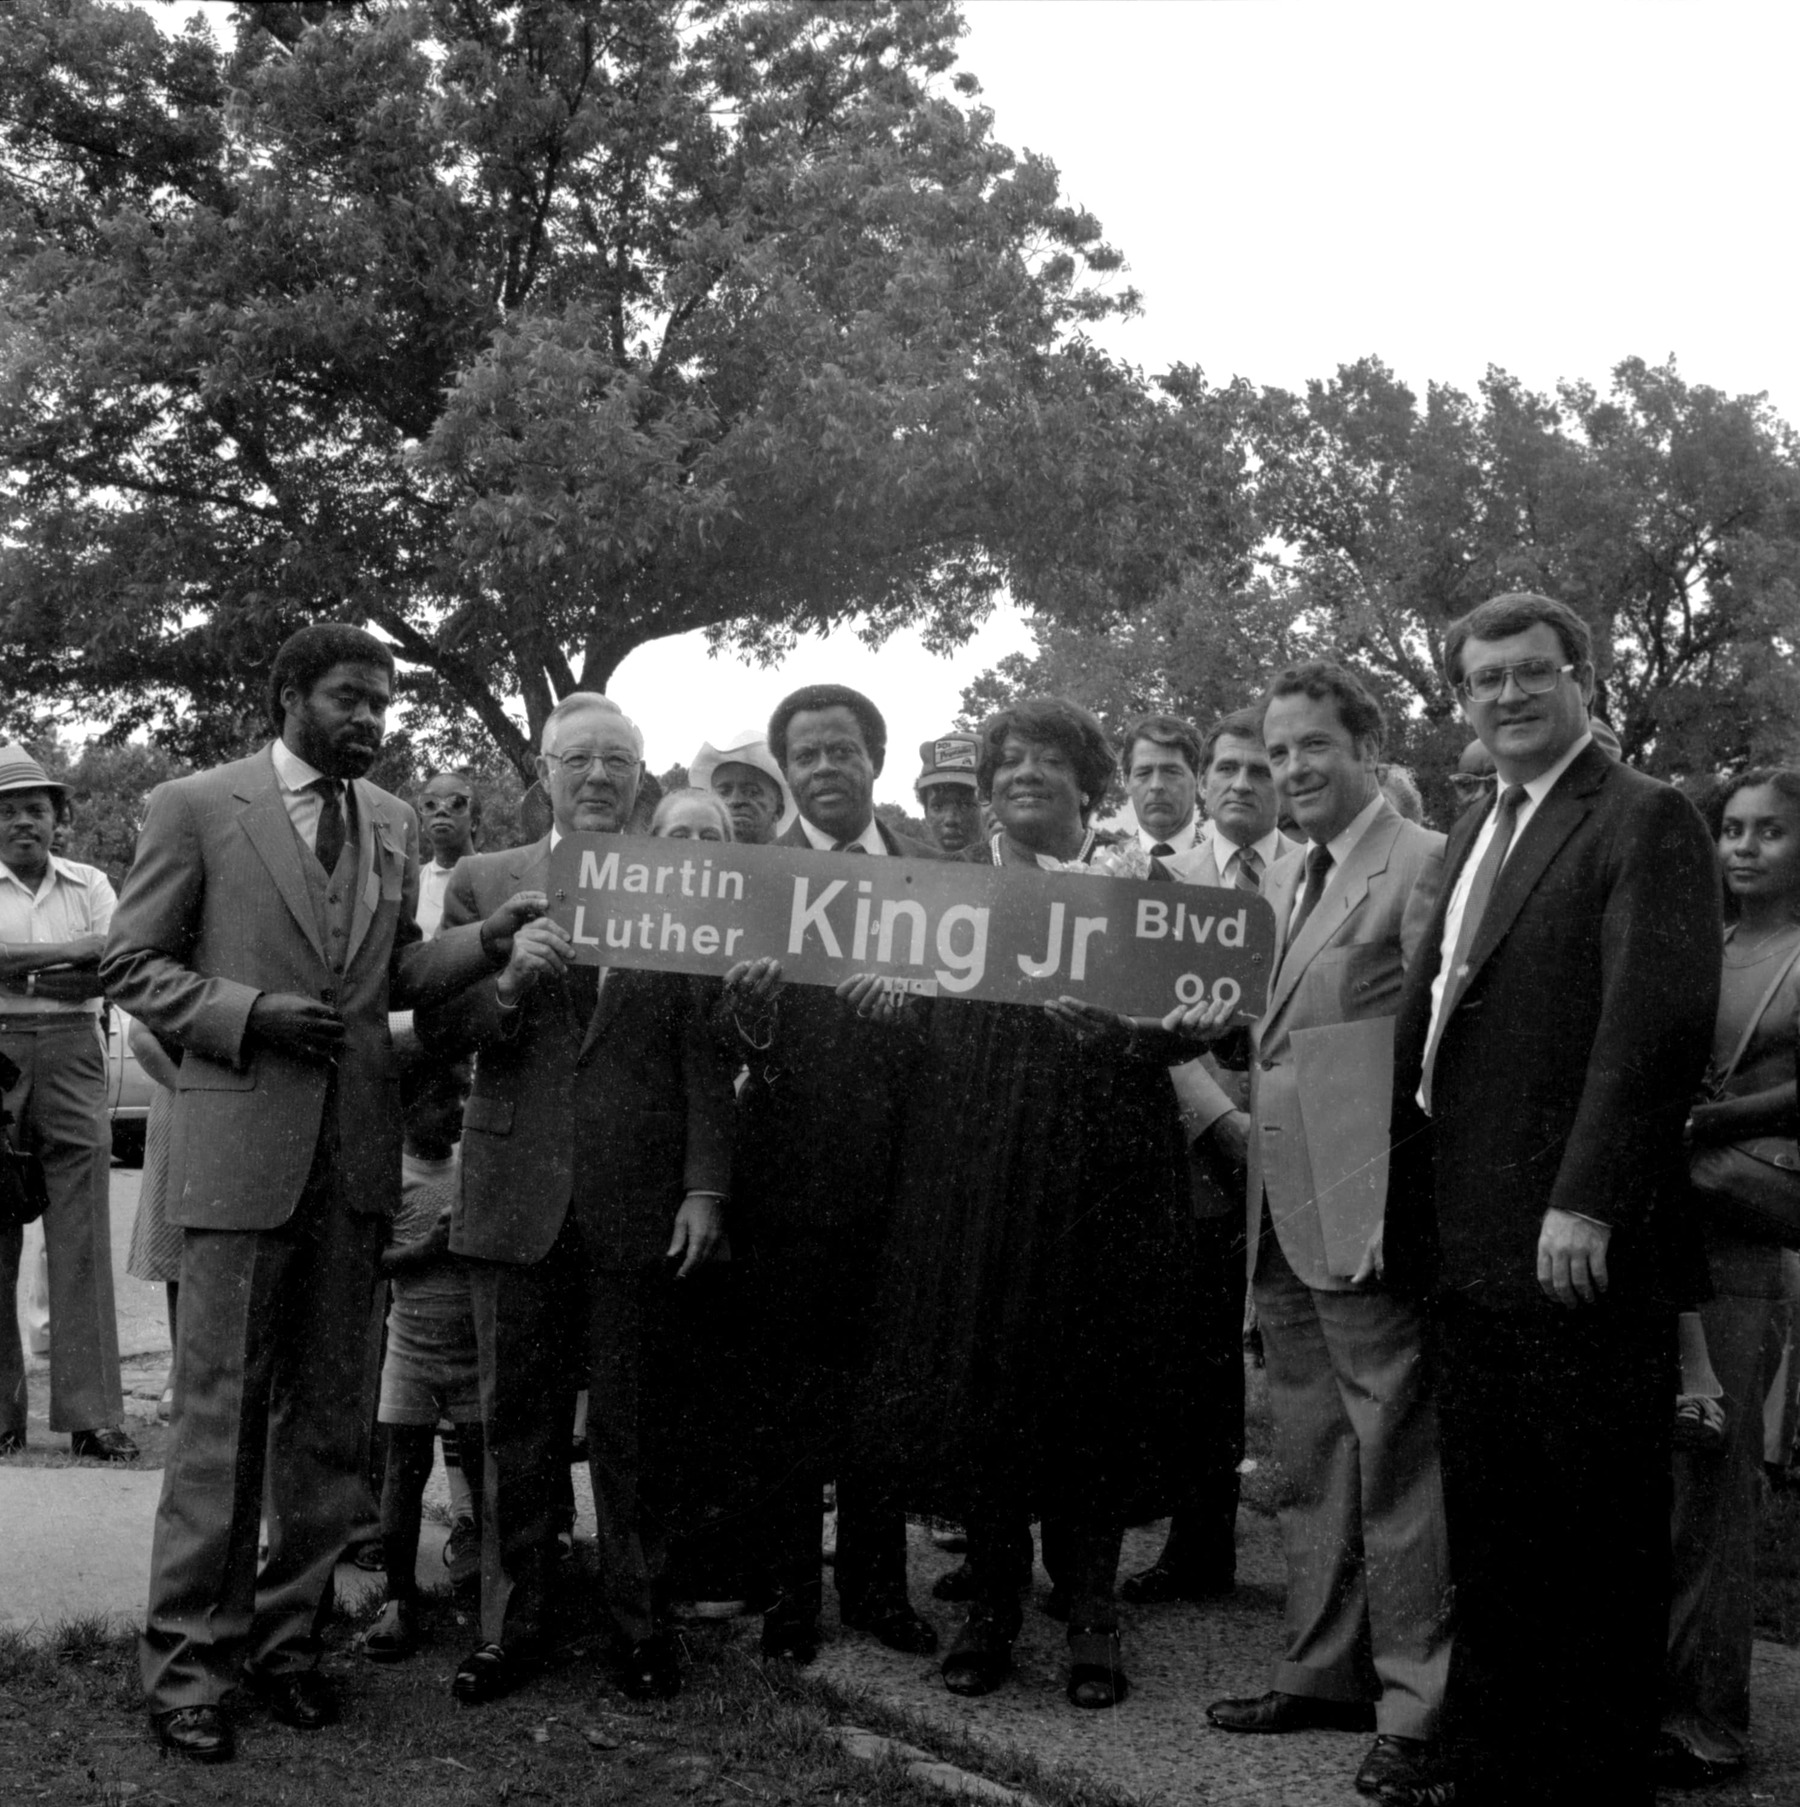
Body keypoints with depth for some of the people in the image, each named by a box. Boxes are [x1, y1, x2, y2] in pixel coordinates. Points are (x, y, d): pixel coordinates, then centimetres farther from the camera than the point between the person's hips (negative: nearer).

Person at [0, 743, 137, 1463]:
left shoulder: (90, 885, 12)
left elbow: (113, 972, -2)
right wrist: (71, 954, -13)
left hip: (71, 1058, 1)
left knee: (82, 1239, -4)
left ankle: (92, 1416, -4)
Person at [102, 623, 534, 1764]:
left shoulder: (395, 824, 12)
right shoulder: (196, 807, -2)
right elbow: (132, 965, -1)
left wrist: (488, 940, -3)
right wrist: (250, 1014, -15)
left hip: (357, 1154, 5)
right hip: (243, 1145, -5)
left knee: (330, 1416, 11)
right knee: (223, 1415, 2)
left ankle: (286, 1633, 25)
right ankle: (188, 1660, 14)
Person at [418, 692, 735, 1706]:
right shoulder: (484, 883, 8)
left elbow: (705, 1056, 0)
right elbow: (437, 1035, 4)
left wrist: (706, 1188, -7)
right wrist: (505, 979, -15)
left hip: (642, 1202, -1)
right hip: (516, 1193, 1)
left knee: (635, 1425, 8)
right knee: (517, 1423, 9)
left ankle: (640, 1619, 22)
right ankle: (515, 1624, 22)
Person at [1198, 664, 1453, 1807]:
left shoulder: (1423, 865, -8)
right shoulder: (1283, 879, 18)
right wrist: (1247, 1131, 8)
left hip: (1367, 1216, -9)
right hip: (1282, 1217, 9)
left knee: (1396, 1466, -2)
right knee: (1309, 1466, 17)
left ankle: (1416, 1711, 7)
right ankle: (1327, 1671, 29)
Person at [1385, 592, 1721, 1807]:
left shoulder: (1646, 819, -7)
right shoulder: (1477, 834, 19)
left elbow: (1660, 1018, -17)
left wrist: (1585, 1201, -23)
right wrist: (1416, 1207, 11)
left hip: (1575, 1247, -8)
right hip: (1476, 1249, 8)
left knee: (1596, 1539, 3)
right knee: (1490, 1536, 17)